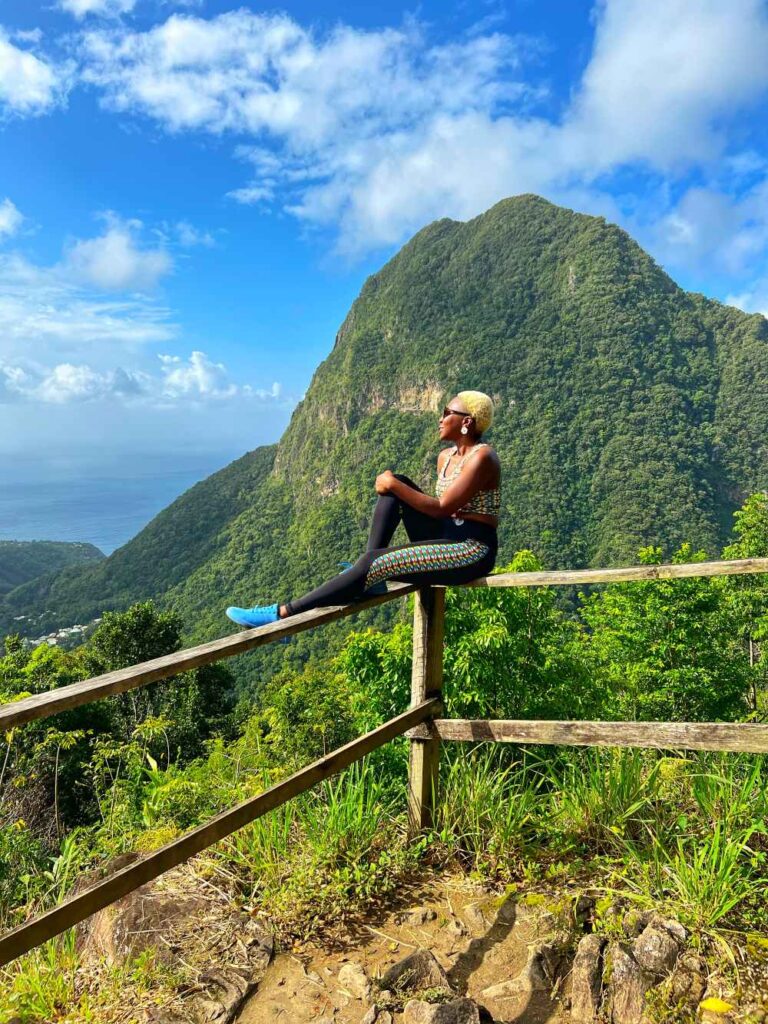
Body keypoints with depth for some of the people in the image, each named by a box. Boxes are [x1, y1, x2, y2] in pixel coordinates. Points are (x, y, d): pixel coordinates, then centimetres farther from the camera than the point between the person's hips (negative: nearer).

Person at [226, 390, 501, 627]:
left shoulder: (481, 457, -15)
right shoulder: (445, 456, 13)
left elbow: (442, 508, -20)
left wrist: (393, 486, -15)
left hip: (472, 551, -8)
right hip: (444, 539, 8)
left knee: (373, 562, -22)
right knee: (395, 481, -5)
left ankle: (282, 613, -17)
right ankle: (371, 576, -10)